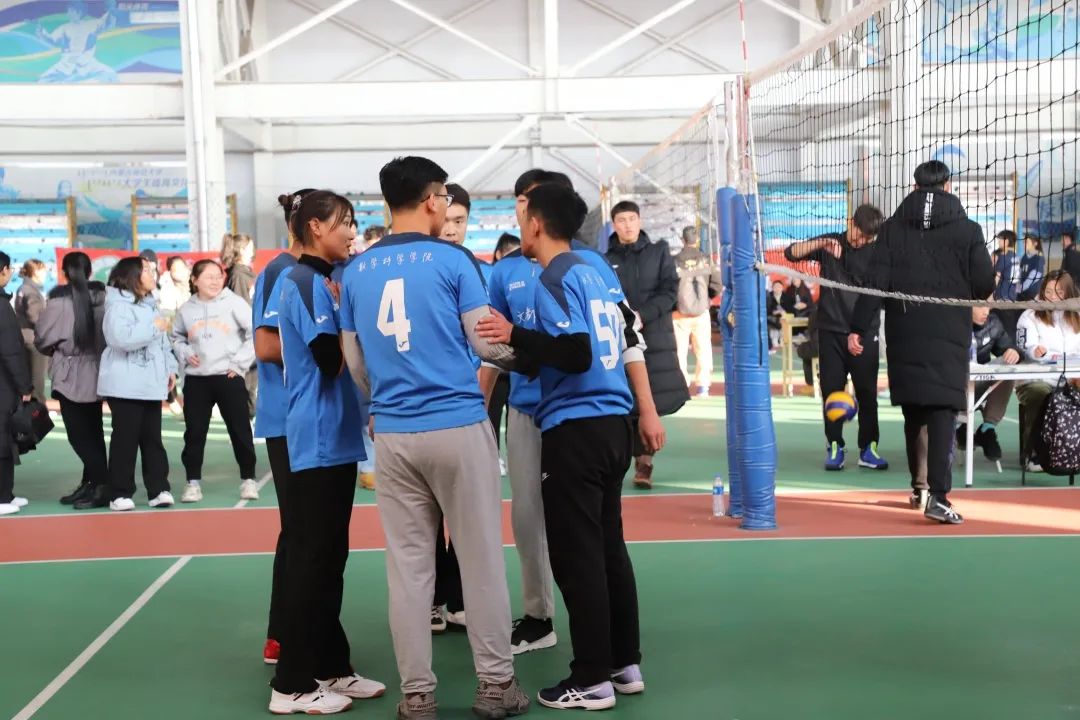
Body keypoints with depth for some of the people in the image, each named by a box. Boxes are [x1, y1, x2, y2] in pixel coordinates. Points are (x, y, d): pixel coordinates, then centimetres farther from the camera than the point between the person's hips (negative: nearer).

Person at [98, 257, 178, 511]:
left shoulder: (150, 304, 17)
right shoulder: (118, 305, -12)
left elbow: (162, 341, 24)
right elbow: (121, 337, -28)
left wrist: (170, 368, 17)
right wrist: (153, 327, -20)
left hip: (150, 383, 8)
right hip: (126, 385, -8)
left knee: (152, 437, 9)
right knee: (126, 438, -4)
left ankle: (159, 489, 12)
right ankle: (120, 493, 4)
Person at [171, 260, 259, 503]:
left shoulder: (234, 302, -4)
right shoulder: (186, 309, 6)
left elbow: (256, 332, -6)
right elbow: (175, 337, 20)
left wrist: (240, 362, -9)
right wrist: (184, 354, 1)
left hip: (229, 377, -2)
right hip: (196, 379, 3)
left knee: (240, 429, 2)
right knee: (194, 432, 5)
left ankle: (248, 480, 15)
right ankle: (193, 482, 16)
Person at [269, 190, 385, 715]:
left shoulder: (322, 281, 15)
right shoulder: (306, 282, -12)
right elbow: (333, 359, -20)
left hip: (336, 436, 9)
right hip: (317, 439, -9)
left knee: (329, 557, 14)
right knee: (310, 558, -2)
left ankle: (329, 665, 23)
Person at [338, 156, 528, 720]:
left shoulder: (355, 271, 8)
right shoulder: (452, 260, -4)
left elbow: (355, 362, 13)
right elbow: (486, 342, -2)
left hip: (392, 435, 4)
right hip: (458, 427, -4)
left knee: (407, 566, 9)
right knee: (480, 558, 7)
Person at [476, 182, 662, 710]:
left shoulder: (553, 280, -11)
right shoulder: (593, 273, 15)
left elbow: (576, 354, -21)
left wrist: (515, 337, -20)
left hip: (575, 428, -9)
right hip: (612, 423, 9)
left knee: (577, 557, 0)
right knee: (609, 548, 15)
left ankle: (592, 680, 9)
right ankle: (625, 663, 24)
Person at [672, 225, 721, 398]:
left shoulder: (675, 261, -7)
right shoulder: (706, 260, -3)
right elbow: (717, 284, -4)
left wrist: (674, 300, 7)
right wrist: (706, 298, 13)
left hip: (679, 313, -1)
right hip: (702, 312, 1)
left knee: (680, 350, 6)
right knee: (703, 350, 10)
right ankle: (702, 386, 8)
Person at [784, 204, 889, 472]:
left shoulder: (876, 252, 2)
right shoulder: (830, 243, 5)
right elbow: (791, 253, -3)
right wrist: (822, 243, -18)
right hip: (830, 331, 0)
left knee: (867, 391, 1)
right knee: (831, 390, 3)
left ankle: (868, 448, 9)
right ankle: (834, 447, 10)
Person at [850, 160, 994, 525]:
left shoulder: (892, 228, 2)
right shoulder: (967, 229, -2)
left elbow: (875, 282, -5)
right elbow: (985, 284, -3)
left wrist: (858, 328, -4)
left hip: (904, 333, 3)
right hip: (949, 334, -2)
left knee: (913, 411, 14)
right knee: (943, 409, -5)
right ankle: (937, 495, -16)